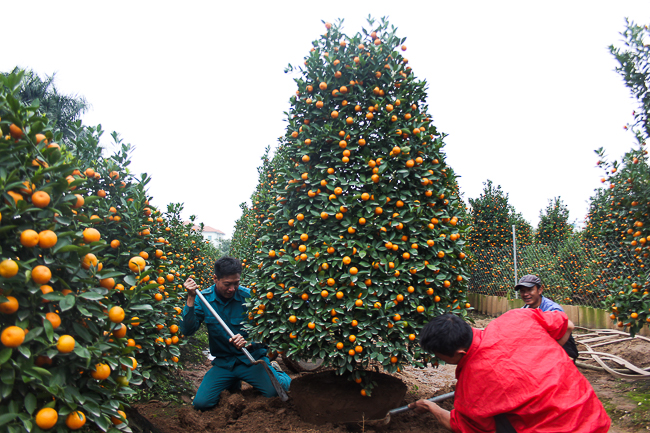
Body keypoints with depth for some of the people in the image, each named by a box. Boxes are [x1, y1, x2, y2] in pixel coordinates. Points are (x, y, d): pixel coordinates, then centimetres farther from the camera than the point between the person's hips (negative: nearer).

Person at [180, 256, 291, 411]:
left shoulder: (248, 296, -11)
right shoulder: (203, 299, -4)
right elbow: (187, 330, -13)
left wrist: (248, 342, -28)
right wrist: (191, 299, -22)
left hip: (252, 359, -2)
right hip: (223, 362, 3)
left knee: (276, 391, -20)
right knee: (201, 403, -11)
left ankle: (274, 370, 18)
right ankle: (233, 382, 19)